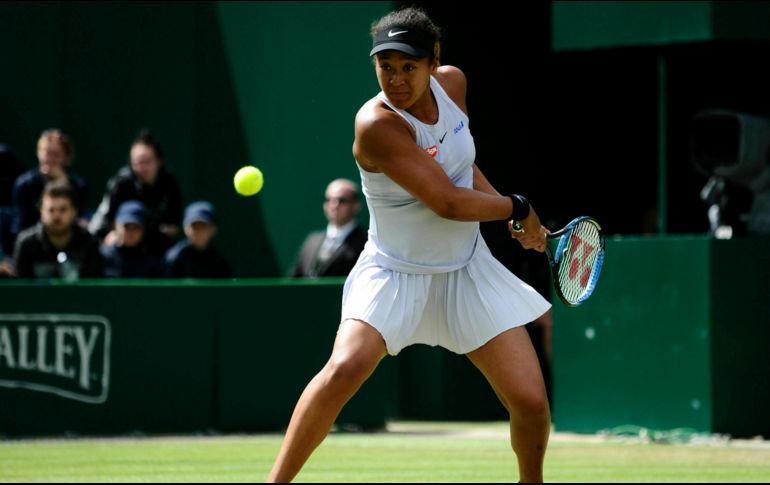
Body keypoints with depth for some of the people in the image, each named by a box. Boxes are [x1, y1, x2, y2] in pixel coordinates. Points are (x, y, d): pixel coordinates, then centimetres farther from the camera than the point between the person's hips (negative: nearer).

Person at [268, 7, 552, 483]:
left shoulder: (452, 82, -5)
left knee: (531, 402, -3)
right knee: (344, 369, -30)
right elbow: (449, 203, -25)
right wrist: (518, 209, -11)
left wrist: (500, 201, 3)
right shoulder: (376, 124, -25)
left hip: (466, 272, 5)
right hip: (395, 276, -5)